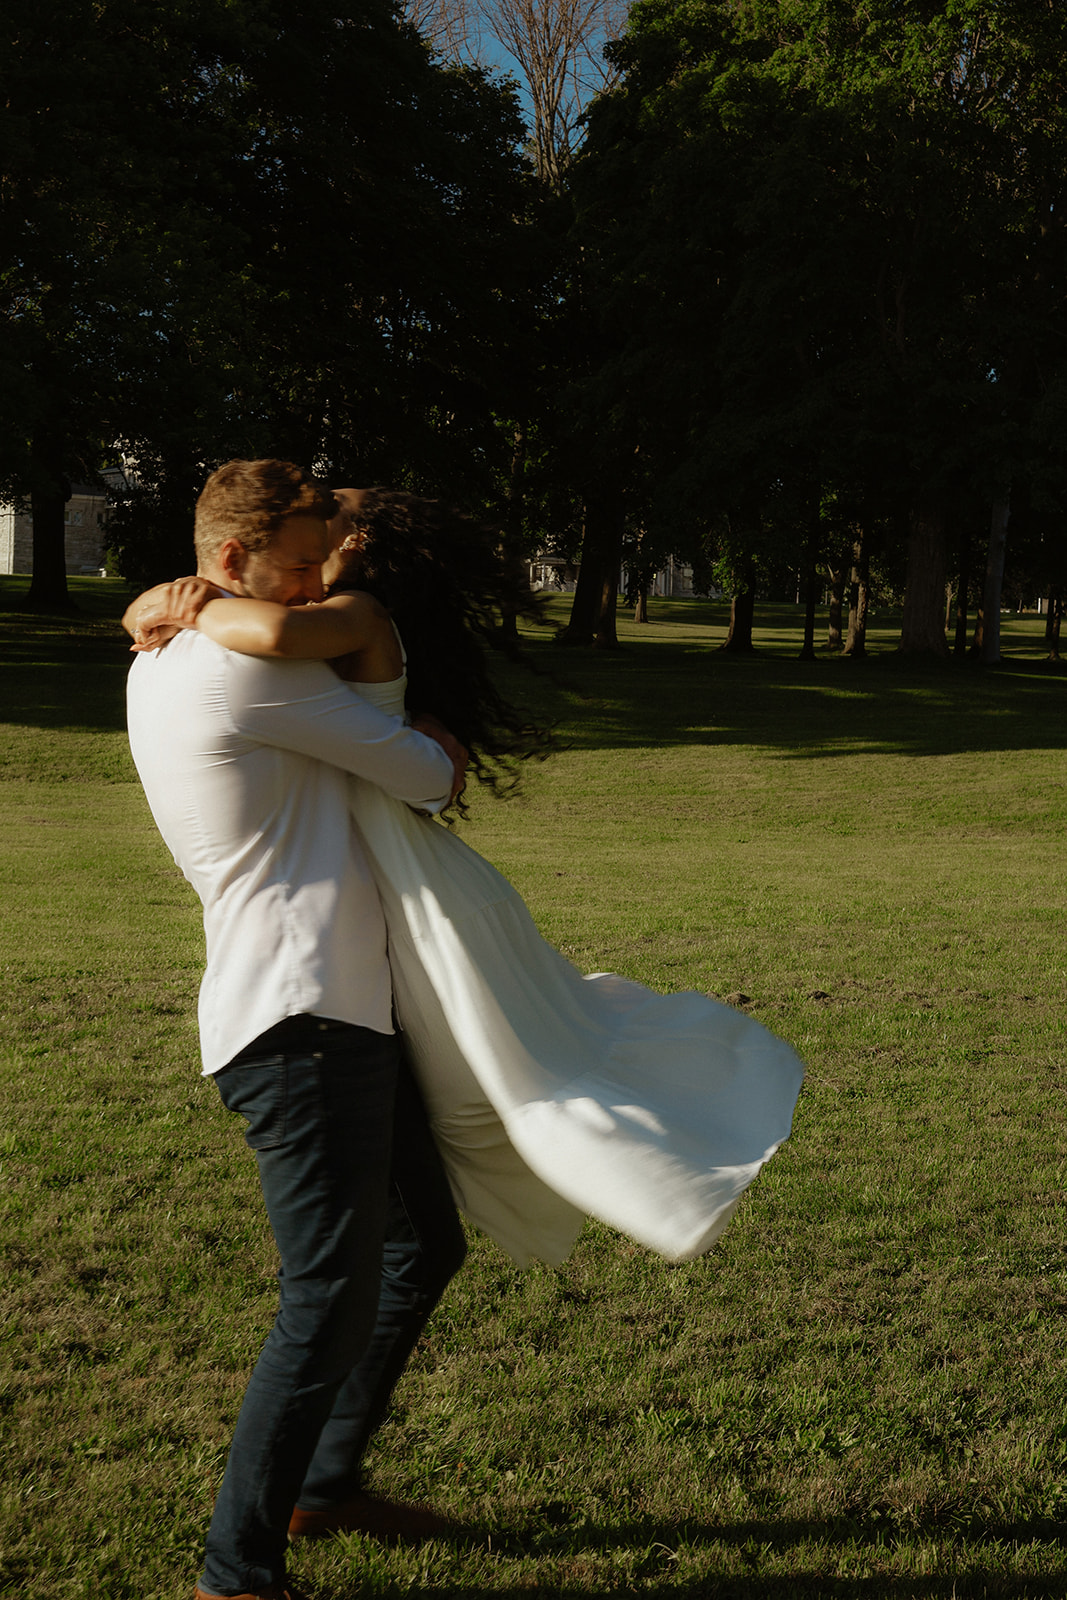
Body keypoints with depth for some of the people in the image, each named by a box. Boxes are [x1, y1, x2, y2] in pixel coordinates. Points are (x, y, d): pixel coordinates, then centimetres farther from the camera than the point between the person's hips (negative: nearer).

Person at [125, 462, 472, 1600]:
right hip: (297, 1024, -11)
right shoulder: (250, 668, -13)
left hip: (343, 1015, 11)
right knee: (333, 1300, -8)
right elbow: (424, 773, -6)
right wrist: (435, 753, 19)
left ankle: (323, 1486, 34)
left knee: (426, 1243, 20)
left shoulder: (156, 672, 15)